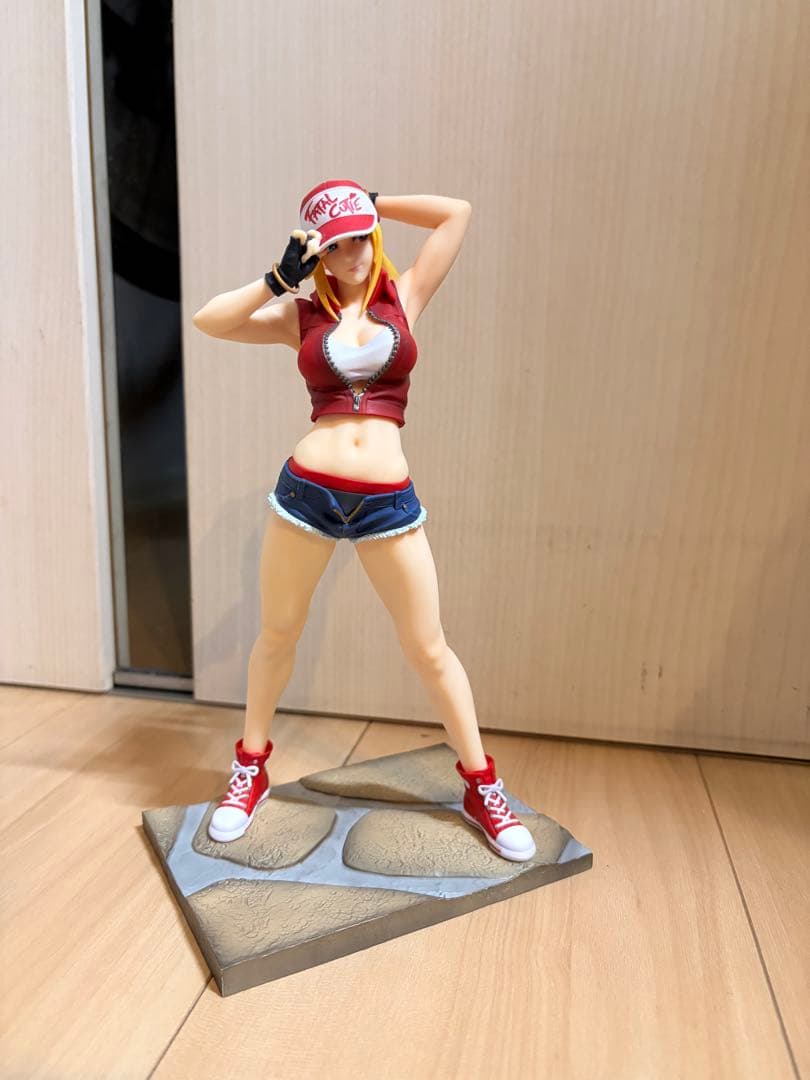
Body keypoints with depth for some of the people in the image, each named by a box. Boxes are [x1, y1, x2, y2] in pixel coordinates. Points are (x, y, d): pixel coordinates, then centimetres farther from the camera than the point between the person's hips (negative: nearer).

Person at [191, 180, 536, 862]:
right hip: (306, 492, 1)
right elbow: (209, 320, 0)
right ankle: (251, 769, 37)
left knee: (429, 650, 6)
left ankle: (483, 788, 23)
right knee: (277, 637, 14)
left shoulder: (404, 298, 11)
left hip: (388, 501, 0)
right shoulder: (302, 315, 9)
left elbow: (457, 212, 10)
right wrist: (281, 276, -1)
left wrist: (371, 205, 14)